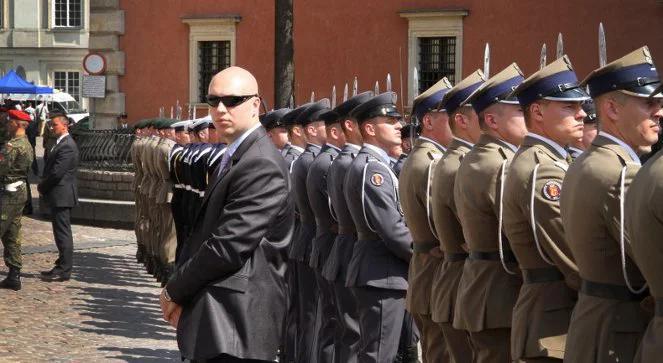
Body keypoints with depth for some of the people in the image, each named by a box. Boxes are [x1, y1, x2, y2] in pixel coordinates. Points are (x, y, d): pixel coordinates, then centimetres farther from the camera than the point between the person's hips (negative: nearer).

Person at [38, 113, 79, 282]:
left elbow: (57, 172, -22)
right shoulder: (60, 143, 15)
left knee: (63, 233, -6)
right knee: (61, 232, 15)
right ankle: (62, 266, 21)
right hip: (58, 196, 10)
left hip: (61, 196, -10)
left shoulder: (67, 146, -18)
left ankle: (64, 271, -4)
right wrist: (43, 185, 5)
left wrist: (42, 186, -9)